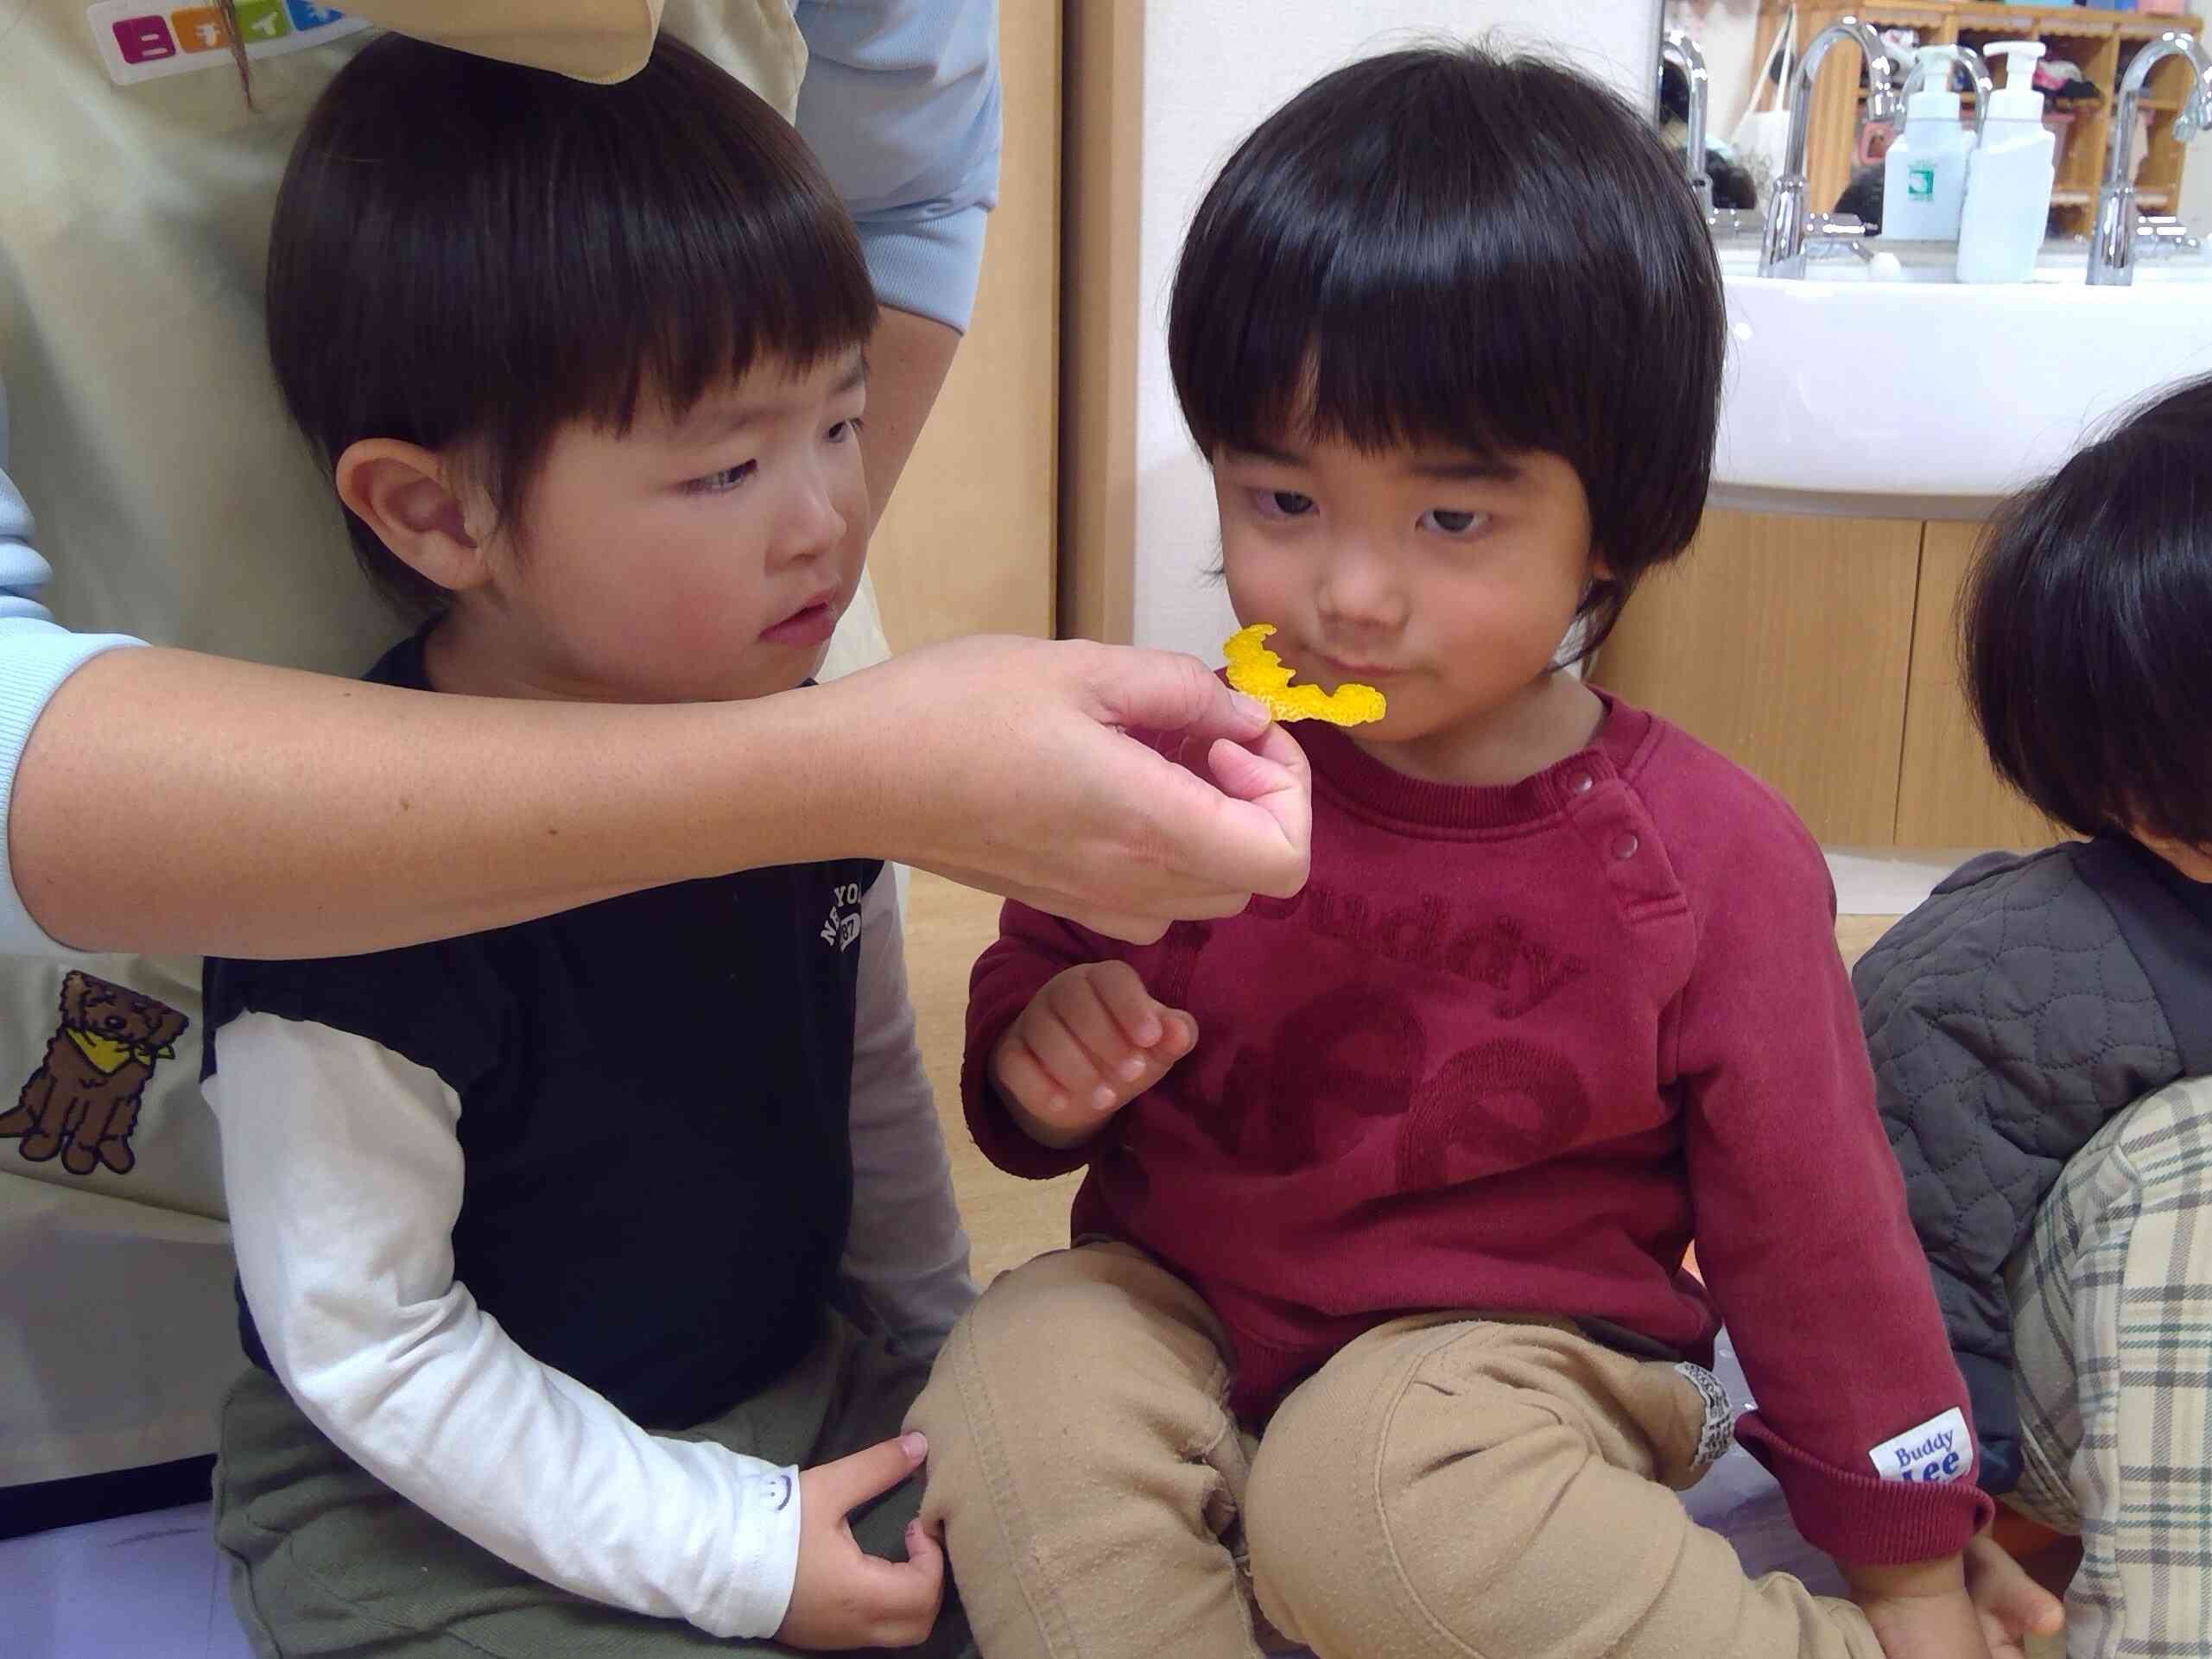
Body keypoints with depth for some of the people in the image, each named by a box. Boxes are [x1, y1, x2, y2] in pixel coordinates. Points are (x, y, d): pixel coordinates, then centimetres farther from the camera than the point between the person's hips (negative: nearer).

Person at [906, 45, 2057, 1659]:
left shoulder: (1714, 862, -12)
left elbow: (1815, 1233, -2)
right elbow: (1029, 983, 10)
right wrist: (1042, 1067, -16)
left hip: (1511, 1361, -1)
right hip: (1175, 1304, 2)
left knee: (1377, 1491, -35)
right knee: (1021, 1400, -30)